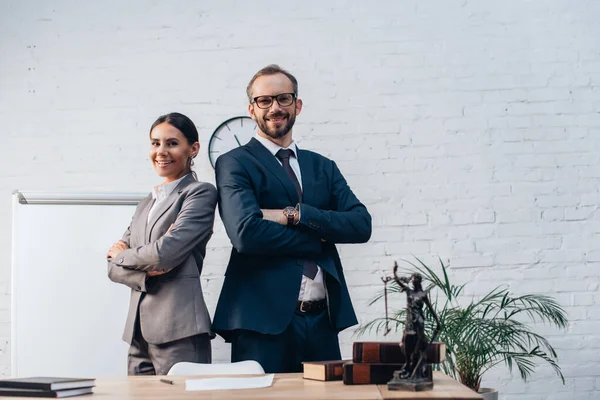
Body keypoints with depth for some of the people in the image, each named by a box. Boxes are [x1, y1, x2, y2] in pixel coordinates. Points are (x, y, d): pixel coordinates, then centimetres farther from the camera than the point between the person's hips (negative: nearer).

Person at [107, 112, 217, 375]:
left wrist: (123, 255, 4)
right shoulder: (146, 205, 20)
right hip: (140, 332, 7)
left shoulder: (201, 193, -2)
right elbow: (113, 267, 12)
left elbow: (167, 252, -14)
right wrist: (145, 273, -8)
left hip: (180, 332, -6)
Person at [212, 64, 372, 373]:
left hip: (323, 320, 5)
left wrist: (294, 215, -11)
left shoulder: (323, 167, 16)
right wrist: (319, 239, -6)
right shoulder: (234, 163, 0)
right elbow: (246, 233, -17)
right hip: (263, 320, -4)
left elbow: (362, 225, 1)